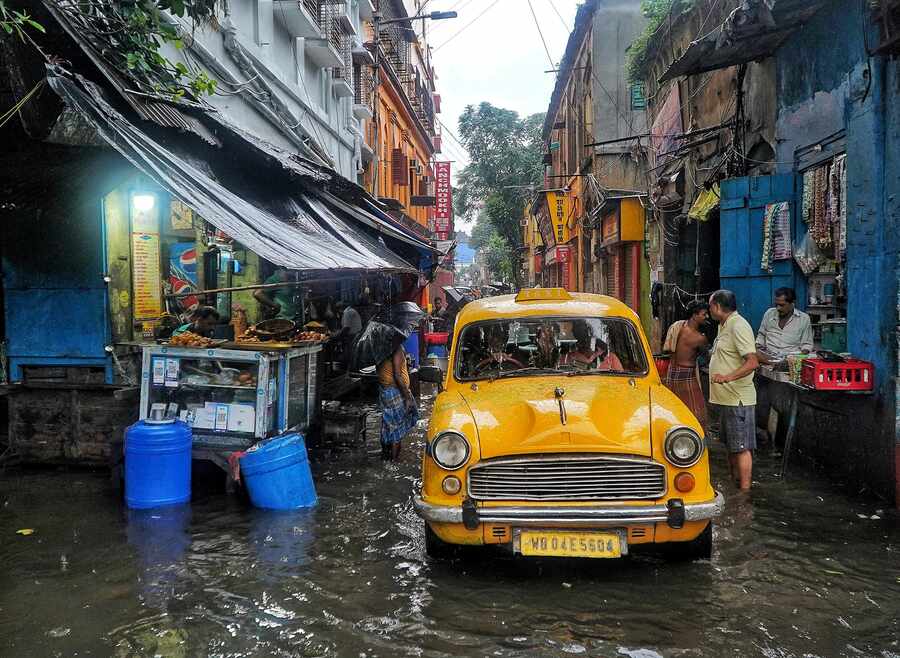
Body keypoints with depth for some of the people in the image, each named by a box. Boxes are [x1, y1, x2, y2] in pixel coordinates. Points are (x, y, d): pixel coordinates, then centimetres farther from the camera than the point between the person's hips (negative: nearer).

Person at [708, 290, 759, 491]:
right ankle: (734, 482, 29)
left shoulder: (738, 326, -17)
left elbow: (753, 362, -27)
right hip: (726, 398, 10)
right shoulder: (724, 326, 15)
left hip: (738, 399, -10)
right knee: (732, 445, 18)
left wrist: (728, 377, -37)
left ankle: (744, 491, -1)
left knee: (742, 447, -5)